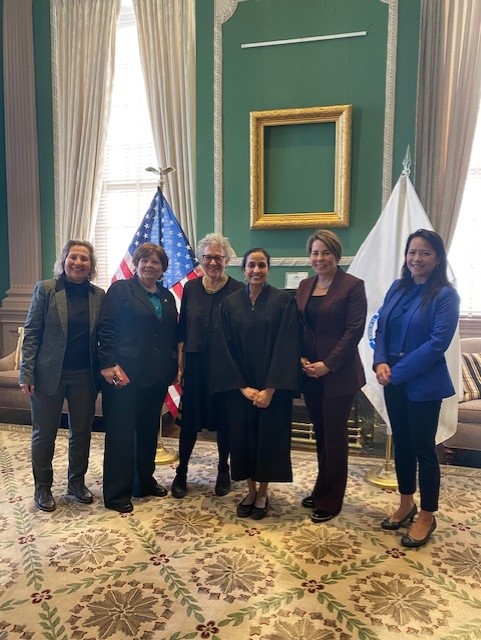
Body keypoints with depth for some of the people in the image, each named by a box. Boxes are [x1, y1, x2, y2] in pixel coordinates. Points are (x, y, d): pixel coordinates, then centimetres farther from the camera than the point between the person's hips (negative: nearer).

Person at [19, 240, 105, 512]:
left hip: (85, 375, 3)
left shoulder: (99, 295, 2)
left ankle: (77, 482, 32)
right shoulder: (45, 289, -6)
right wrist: (27, 373, -10)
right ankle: (43, 488, 28)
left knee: (82, 431, 13)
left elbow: (102, 336, 6)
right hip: (49, 374, -3)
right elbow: (31, 333, -6)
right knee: (44, 434, 10)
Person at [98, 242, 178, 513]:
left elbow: (174, 334, 15)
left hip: (157, 376, 6)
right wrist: (110, 365, -17)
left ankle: (145, 480, 32)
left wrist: (174, 366, 8)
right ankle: (117, 493, 13)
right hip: (125, 374, -5)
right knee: (121, 431, 2)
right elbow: (106, 329, -9)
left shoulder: (167, 297, 13)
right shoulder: (121, 289, -2)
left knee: (149, 429, 16)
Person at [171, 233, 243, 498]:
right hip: (195, 364, 2)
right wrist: (181, 364, 3)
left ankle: (223, 471, 30)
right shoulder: (191, 288, 4)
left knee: (224, 419, 11)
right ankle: (181, 472, 23)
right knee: (189, 419, 7)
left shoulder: (238, 290, -5)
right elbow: (182, 330, 7)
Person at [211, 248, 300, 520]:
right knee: (243, 436, 9)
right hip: (239, 387, 2)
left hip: (273, 386, -2)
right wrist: (242, 387, -10)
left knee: (268, 436, 6)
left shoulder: (283, 301, -6)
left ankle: (263, 493, 25)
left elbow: (286, 347, -11)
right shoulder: (230, 303, 1)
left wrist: (270, 389, -16)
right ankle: (251, 491, 28)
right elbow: (225, 348, -1)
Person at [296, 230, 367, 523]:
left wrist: (327, 365, -16)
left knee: (334, 436, 5)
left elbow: (355, 331, -13)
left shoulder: (353, 285, -8)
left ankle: (331, 501, 20)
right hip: (309, 372, 5)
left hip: (338, 374, -5)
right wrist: (300, 358, -5)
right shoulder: (305, 286, 10)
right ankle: (322, 490, 31)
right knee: (320, 433, 15)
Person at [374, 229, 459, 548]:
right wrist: (381, 362, -10)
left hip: (423, 384, -6)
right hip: (394, 381, 6)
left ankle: (427, 516, 24)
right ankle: (406, 504, 35)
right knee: (401, 444, 16)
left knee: (423, 448, 5)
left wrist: (397, 372, -18)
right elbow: (381, 328, 7)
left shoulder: (445, 295, -10)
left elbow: (438, 343, -17)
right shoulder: (398, 288, 7)